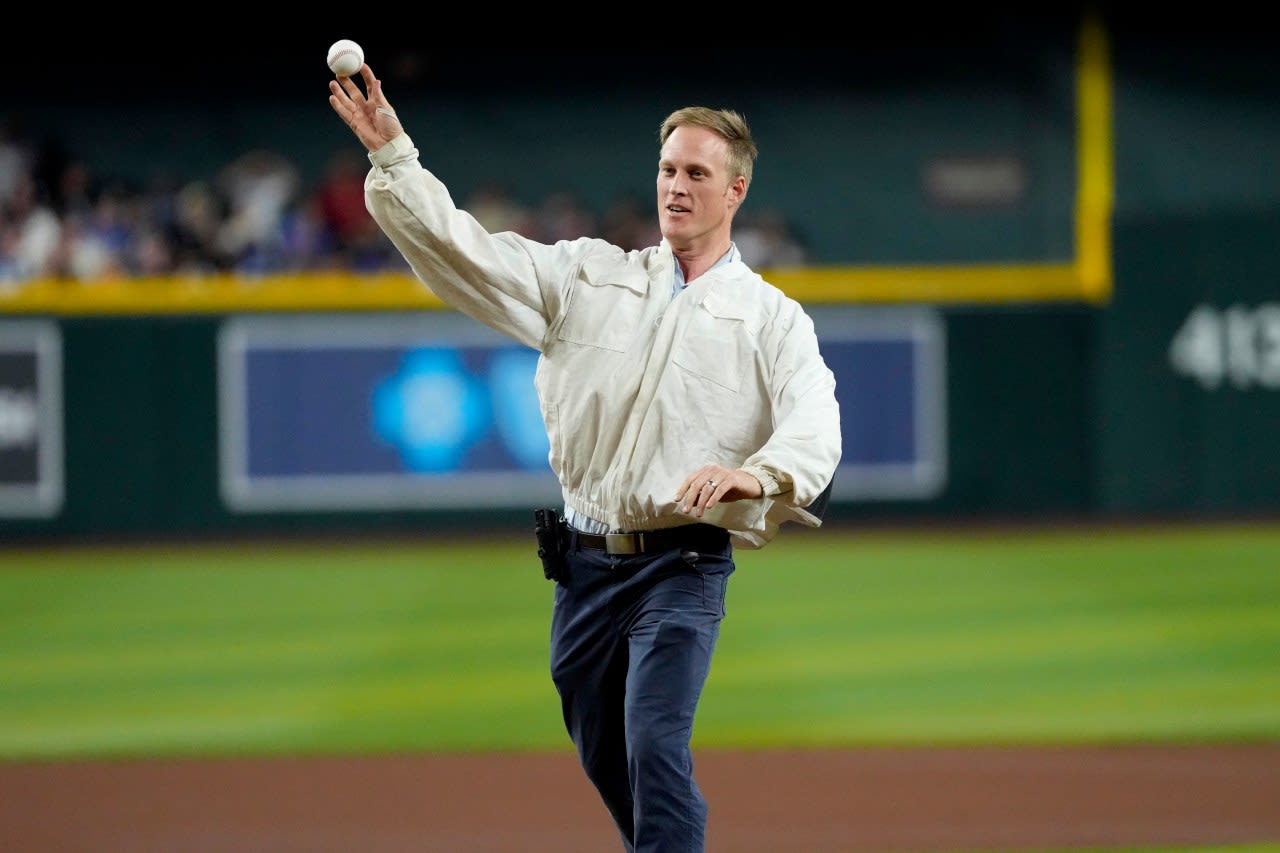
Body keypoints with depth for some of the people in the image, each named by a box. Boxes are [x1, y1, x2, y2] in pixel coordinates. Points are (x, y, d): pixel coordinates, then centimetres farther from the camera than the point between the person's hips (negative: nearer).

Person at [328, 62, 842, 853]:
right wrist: (393, 156, -9)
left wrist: (757, 473, -37)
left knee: (656, 751, -21)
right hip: (586, 562, 4)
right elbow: (465, 250, 4)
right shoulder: (589, 276, 12)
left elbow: (815, 428, -14)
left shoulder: (773, 319, 2)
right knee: (606, 763, 12)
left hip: (684, 563, -4)